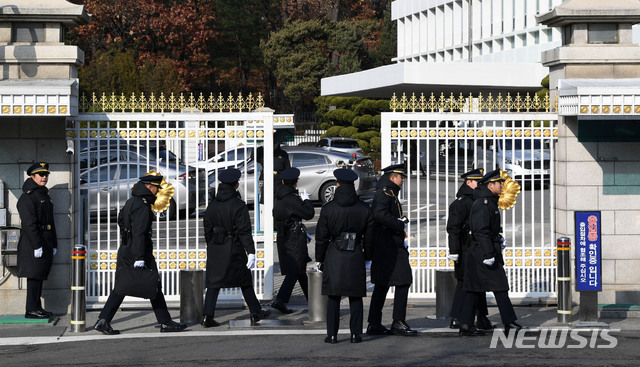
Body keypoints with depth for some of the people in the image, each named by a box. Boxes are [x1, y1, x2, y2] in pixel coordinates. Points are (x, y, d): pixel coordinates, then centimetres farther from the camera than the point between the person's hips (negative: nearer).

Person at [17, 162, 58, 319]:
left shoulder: (45, 196, 18)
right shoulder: (27, 197, -12)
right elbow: (29, 223, -19)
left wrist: (54, 245, 18)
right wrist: (37, 246, -23)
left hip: (45, 243, 9)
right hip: (32, 242, -9)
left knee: (40, 275, 11)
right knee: (35, 275, -9)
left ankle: (36, 307, 16)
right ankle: (31, 309, -7)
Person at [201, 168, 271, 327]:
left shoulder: (212, 205, 4)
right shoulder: (238, 205, -13)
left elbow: (207, 229, 11)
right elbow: (244, 230, -16)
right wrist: (251, 252, -16)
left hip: (215, 248, 4)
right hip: (234, 249, -4)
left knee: (213, 282, 5)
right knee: (245, 281, 9)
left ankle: (208, 316, -3)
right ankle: (255, 312, 19)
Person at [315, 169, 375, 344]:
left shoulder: (328, 209, -5)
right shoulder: (364, 209, 0)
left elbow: (321, 237, 0)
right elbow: (369, 237, 7)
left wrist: (319, 259, 9)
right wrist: (367, 257, 19)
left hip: (334, 256, -1)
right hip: (356, 257, 1)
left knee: (333, 296, 4)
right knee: (355, 297, 8)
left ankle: (332, 334, 3)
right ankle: (356, 334, 6)